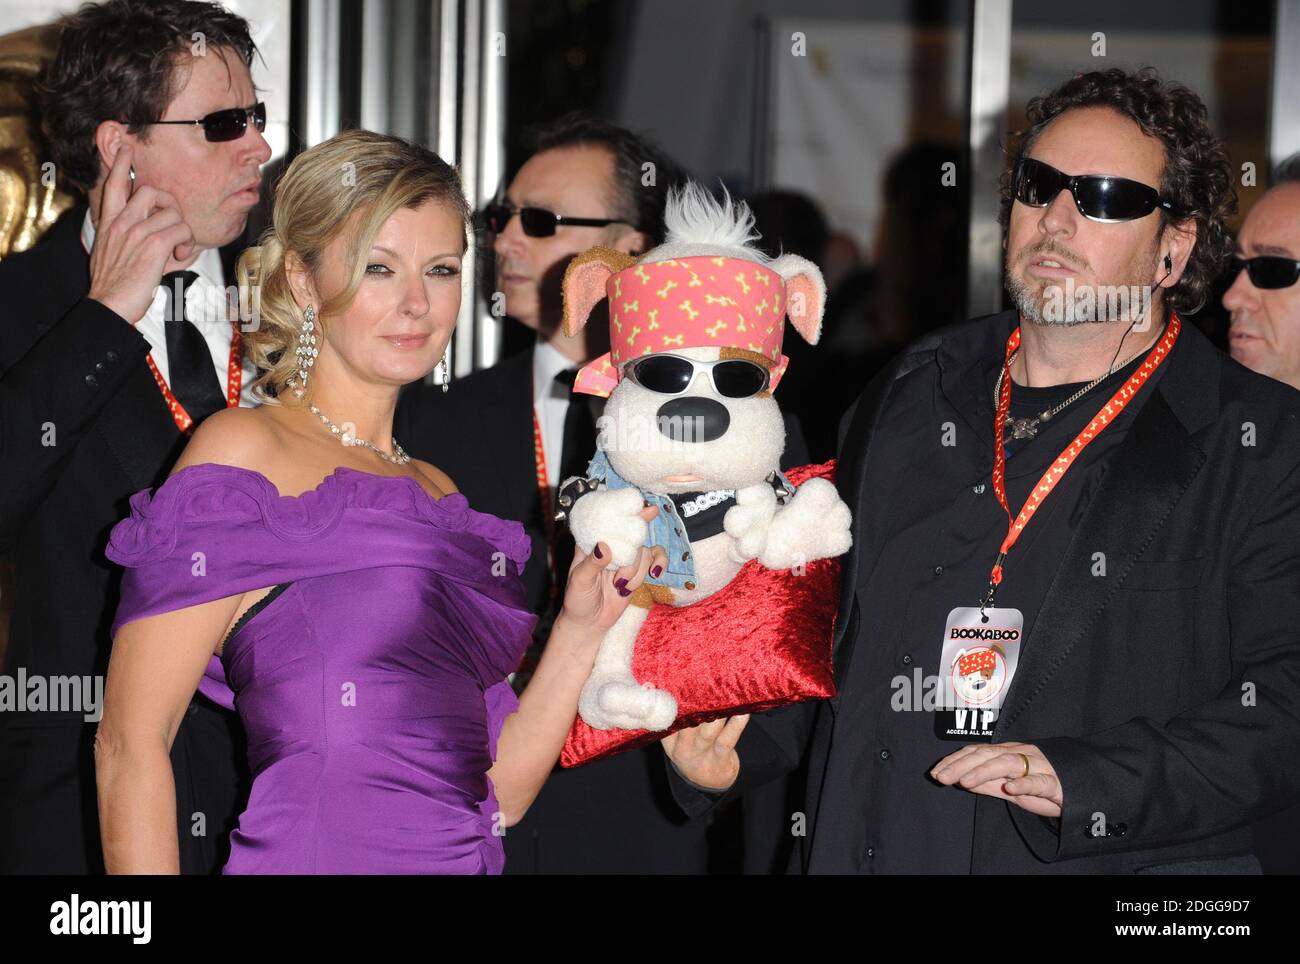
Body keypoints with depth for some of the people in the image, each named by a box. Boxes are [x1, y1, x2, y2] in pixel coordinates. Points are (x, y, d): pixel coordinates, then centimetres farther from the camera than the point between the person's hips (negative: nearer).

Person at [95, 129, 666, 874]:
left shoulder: (437, 493, 14)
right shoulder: (245, 451, -5)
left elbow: (490, 803, 11)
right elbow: (132, 742, -11)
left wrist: (581, 631, 1)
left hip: (466, 864, 5)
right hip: (310, 861, -5)